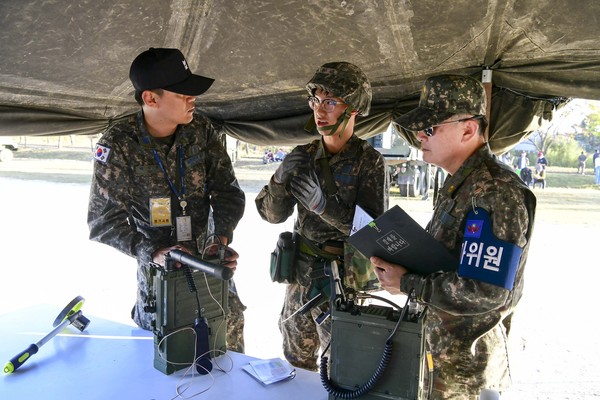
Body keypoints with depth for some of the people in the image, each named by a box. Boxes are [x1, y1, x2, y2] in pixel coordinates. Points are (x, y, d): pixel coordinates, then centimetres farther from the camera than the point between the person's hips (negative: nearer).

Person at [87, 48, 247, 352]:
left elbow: (228, 191, -5)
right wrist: (152, 253, -26)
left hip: (210, 258, 3)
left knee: (230, 343, 11)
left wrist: (222, 238, -21)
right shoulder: (117, 145, -16)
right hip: (157, 264, -2)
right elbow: (103, 221, -13)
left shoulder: (201, 130, -7)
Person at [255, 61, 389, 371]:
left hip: (343, 279, -4)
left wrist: (323, 204, -29)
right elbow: (273, 214, 1)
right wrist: (280, 179, -19)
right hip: (300, 275, 5)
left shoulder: (369, 162, -11)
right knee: (295, 362, 22)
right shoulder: (304, 156, 2)